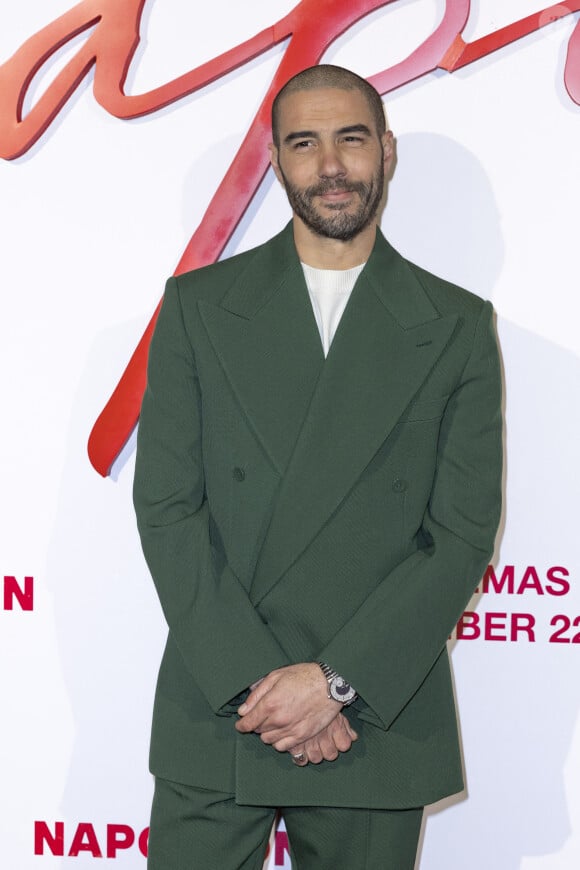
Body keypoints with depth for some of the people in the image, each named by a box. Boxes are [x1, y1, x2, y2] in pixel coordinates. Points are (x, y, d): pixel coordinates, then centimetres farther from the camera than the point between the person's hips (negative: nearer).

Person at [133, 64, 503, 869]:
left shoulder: (456, 325, 3)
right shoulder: (199, 305, 5)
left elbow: (465, 530, -2)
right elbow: (166, 505, -2)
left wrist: (337, 679, -11)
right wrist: (254, 678, -11)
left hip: (377, 724, 0)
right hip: (215, 718, 1)